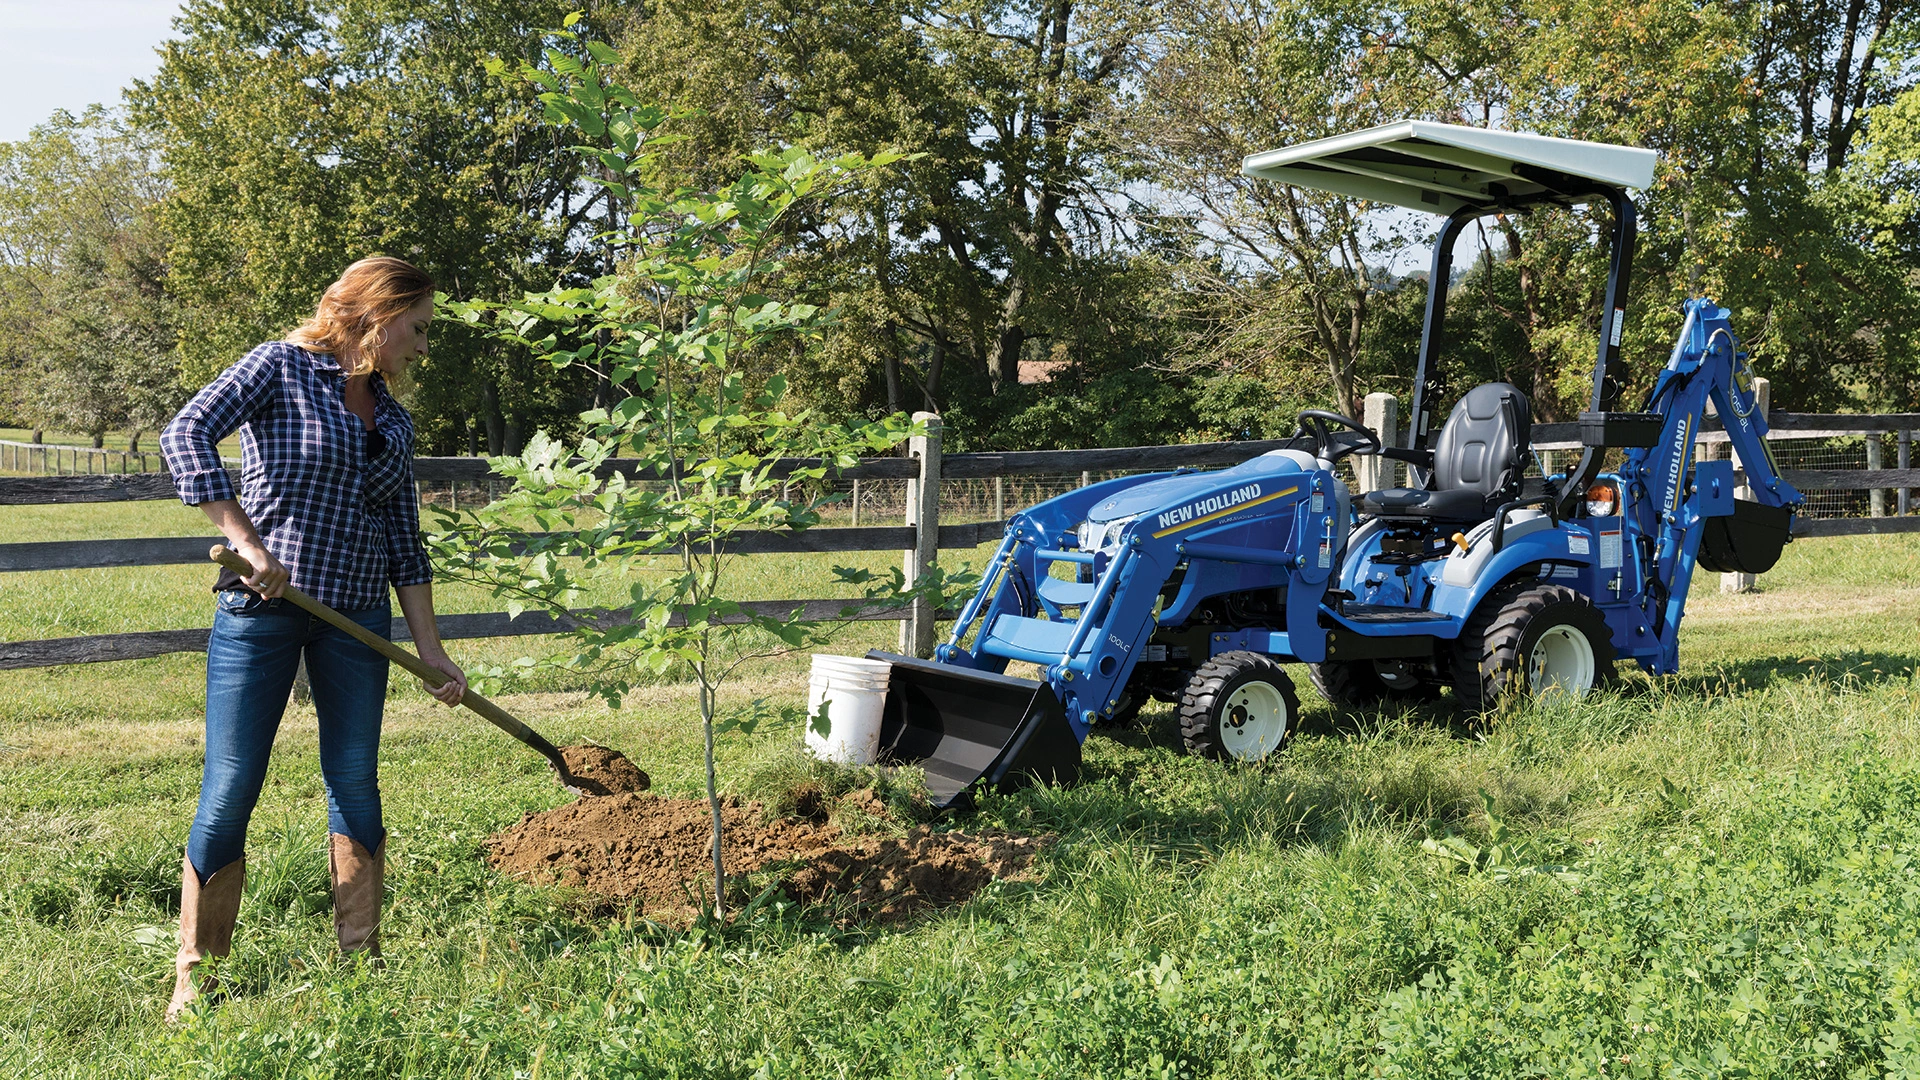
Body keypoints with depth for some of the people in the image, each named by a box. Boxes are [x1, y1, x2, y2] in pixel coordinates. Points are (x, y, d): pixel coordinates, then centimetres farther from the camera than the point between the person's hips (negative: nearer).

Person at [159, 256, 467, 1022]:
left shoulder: (394, 422, 13)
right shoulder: (281, 368, -4)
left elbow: (405, 545, 13)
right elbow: (186, 436, -18)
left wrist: (431, 650, 8)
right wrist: (248, 543, -25)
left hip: (356, 615, 5)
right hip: (262, 607, -5)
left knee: (355, 784, 8)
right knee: (230, 788, -2)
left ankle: (361, 960, 19)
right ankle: (195, 976, 10)